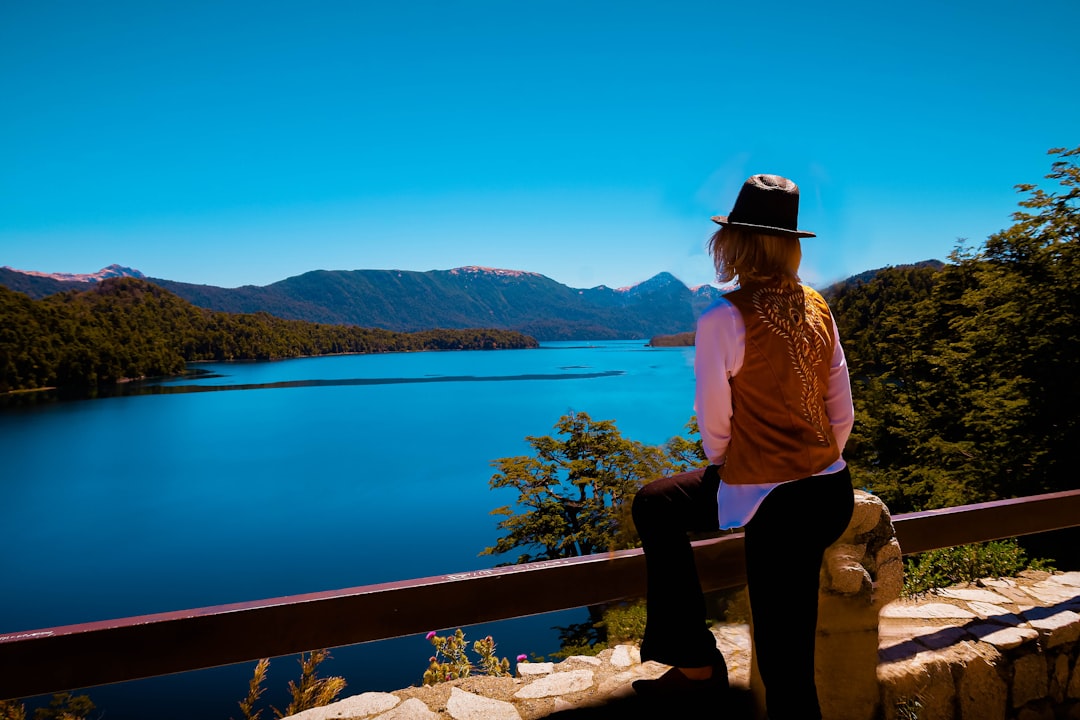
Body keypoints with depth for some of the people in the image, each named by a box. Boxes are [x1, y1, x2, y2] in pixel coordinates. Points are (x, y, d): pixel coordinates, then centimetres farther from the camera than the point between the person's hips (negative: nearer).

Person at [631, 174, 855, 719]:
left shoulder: (724, 319, -17)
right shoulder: (817, 308, 4)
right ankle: (692, 661, 30)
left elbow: (714, 425, -10)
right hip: (832, 492, 8)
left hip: (777, 508, -7)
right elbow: (842, 413, 9)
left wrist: (722, 465, 11)